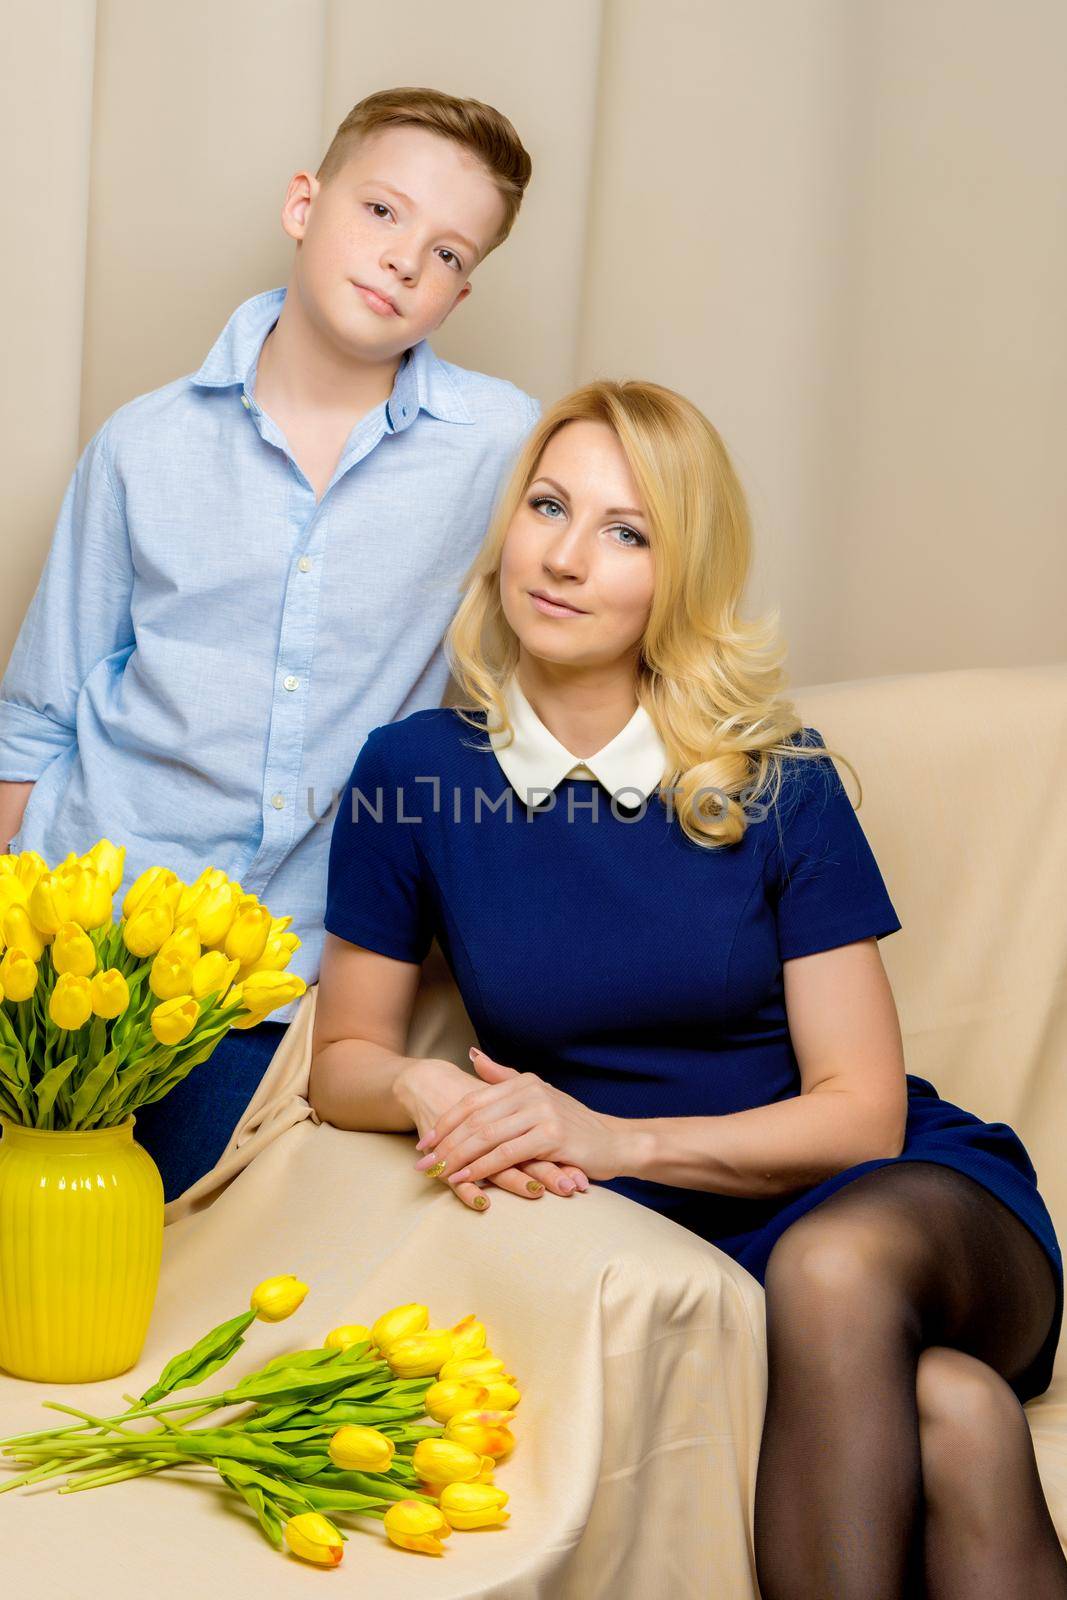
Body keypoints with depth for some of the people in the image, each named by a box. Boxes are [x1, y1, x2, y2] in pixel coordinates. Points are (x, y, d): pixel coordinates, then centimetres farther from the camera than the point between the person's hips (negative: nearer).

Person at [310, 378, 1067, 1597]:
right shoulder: (412, 775, -1)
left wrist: (618, 1136, -20)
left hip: (909, 1201, 1)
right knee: (946, 1411, -33)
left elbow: (861, 1110, -5)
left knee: (830, 1267, -38)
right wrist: (425, 1091, -14)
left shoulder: (774, 782, -5)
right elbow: (343, 1058, 10)